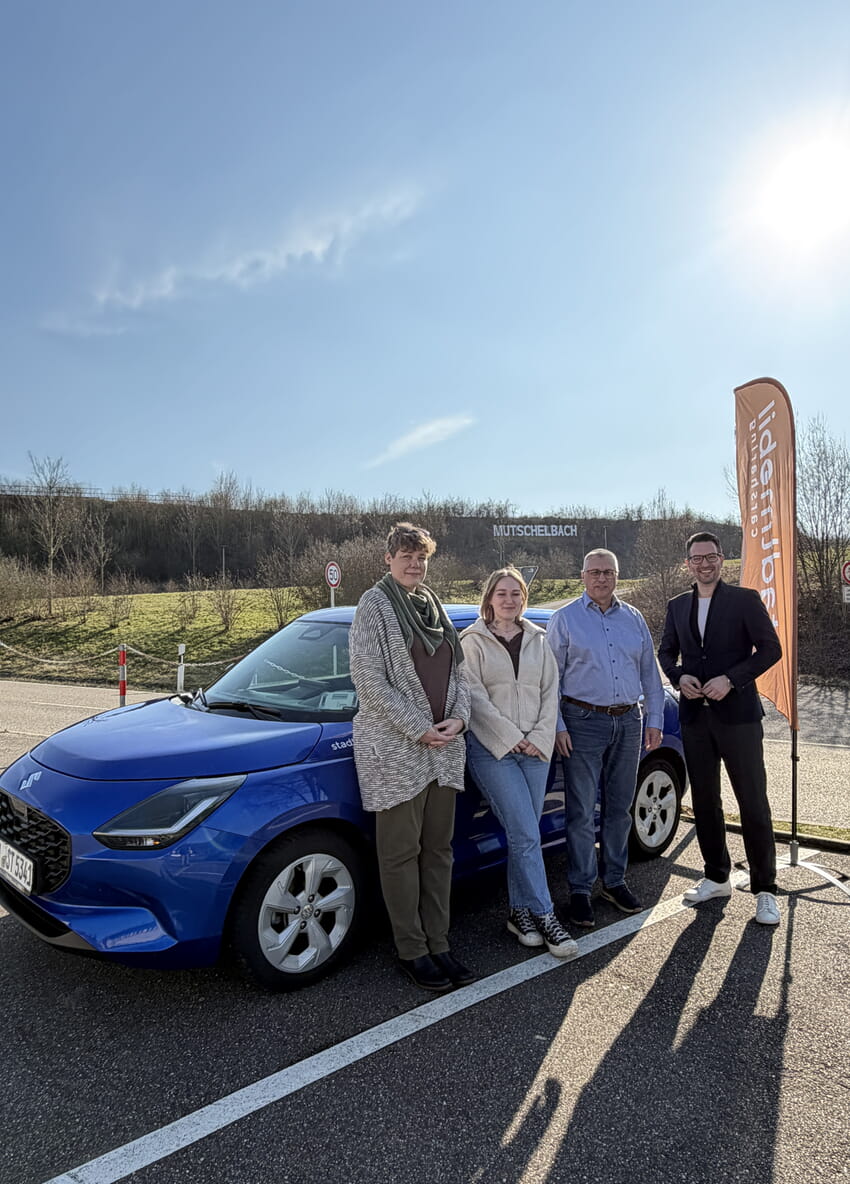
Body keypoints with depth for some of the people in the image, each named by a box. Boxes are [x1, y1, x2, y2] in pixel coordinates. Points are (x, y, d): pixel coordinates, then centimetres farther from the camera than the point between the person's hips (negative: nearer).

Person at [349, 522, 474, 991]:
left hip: (444, 747, 7)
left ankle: (438, 944, 24)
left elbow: (458, 670, 15)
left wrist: (459, 716, -2)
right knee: (401, 853, 3)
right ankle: (412, 951, 16)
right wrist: (419, 728, -15)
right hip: (396, 749, -7)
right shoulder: (374, 605, -7)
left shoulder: (434, 605, 14)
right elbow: (369, 679, -14)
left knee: (438, 849, 12)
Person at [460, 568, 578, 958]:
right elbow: (474, 696, -6)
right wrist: (511, 736, -10)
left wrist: (539, 737, -3)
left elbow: (550, 692, 10)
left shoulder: (538, 640, 14)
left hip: (535, 749, 4)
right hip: (491, 748, -4)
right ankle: (544, 916, 0)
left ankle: (520, 911, 20)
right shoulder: (473, 641, 2)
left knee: (524, 834, 7)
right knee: (525, 833, -9)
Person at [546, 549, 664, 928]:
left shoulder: (634, 619, 12)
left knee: (619, 807, 12)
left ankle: (614, 880, 26)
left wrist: (654, 719, 9)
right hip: (584, 722, -4)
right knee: (581, 811, -1)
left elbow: (650, 673, 15)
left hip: (628, 722, 4)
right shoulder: (564, 619, 0)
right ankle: (580, 890, 10)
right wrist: (557, 726, -9)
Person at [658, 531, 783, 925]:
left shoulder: (745, 599, -3)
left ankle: (764, 889, 12)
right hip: (695, 715, 5)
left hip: (737, 714, -4)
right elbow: (666, 652, 17)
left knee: (753, 803, 0)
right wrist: (679, 677, -3)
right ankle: (717, 878, 27)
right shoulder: (677, 606, 10)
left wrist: (730, 680, -16)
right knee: (704, 802, 12)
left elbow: (771, 648, -6)